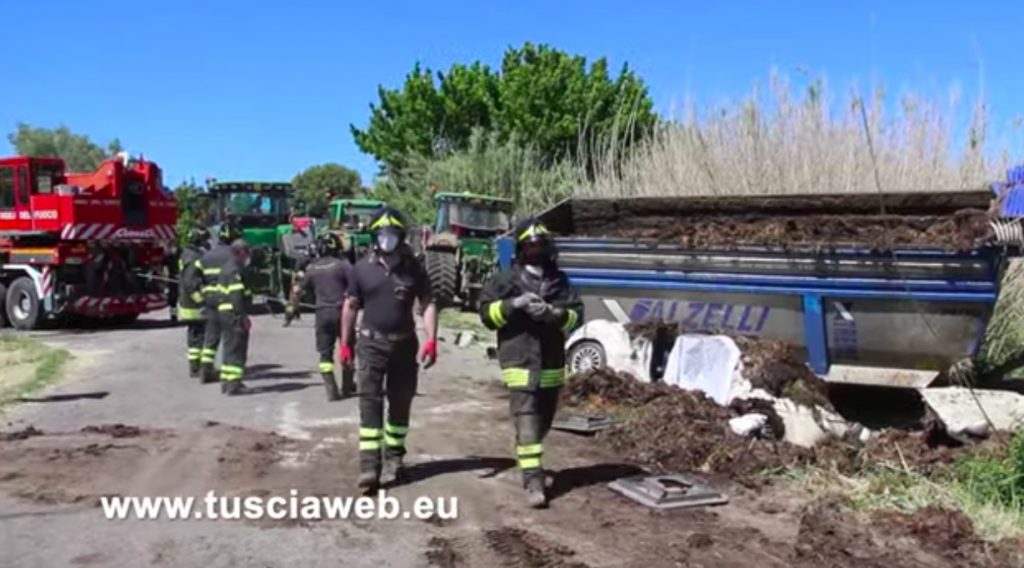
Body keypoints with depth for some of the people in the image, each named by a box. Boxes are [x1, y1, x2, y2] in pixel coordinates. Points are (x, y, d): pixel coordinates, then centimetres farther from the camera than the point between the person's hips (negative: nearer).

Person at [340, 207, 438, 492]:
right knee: (369, 401, -8)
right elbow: (351, 306, 6)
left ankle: (393, 458, 22)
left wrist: (431, 340, -12)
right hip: (371, 343, -1)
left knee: (400, 403, 9)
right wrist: (345, 343, 4)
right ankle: (369, 465, -9)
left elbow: (428, 303, -1)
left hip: (404, 343, 1)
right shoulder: (362, 268, 0)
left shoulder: (413, 267, -1)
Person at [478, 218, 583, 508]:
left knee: (543, 423, 18)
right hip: (520, 364, -4)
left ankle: (529, 463, 41)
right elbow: (486, 313, -3)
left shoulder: (559, 280, 8)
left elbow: (576, 314, 3)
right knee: (527, 425, -11)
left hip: (552, 365, 4)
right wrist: (514, 303, -18)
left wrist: (553, 313, -17)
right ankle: (533, 483, -11)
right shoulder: (506, 279, 0)